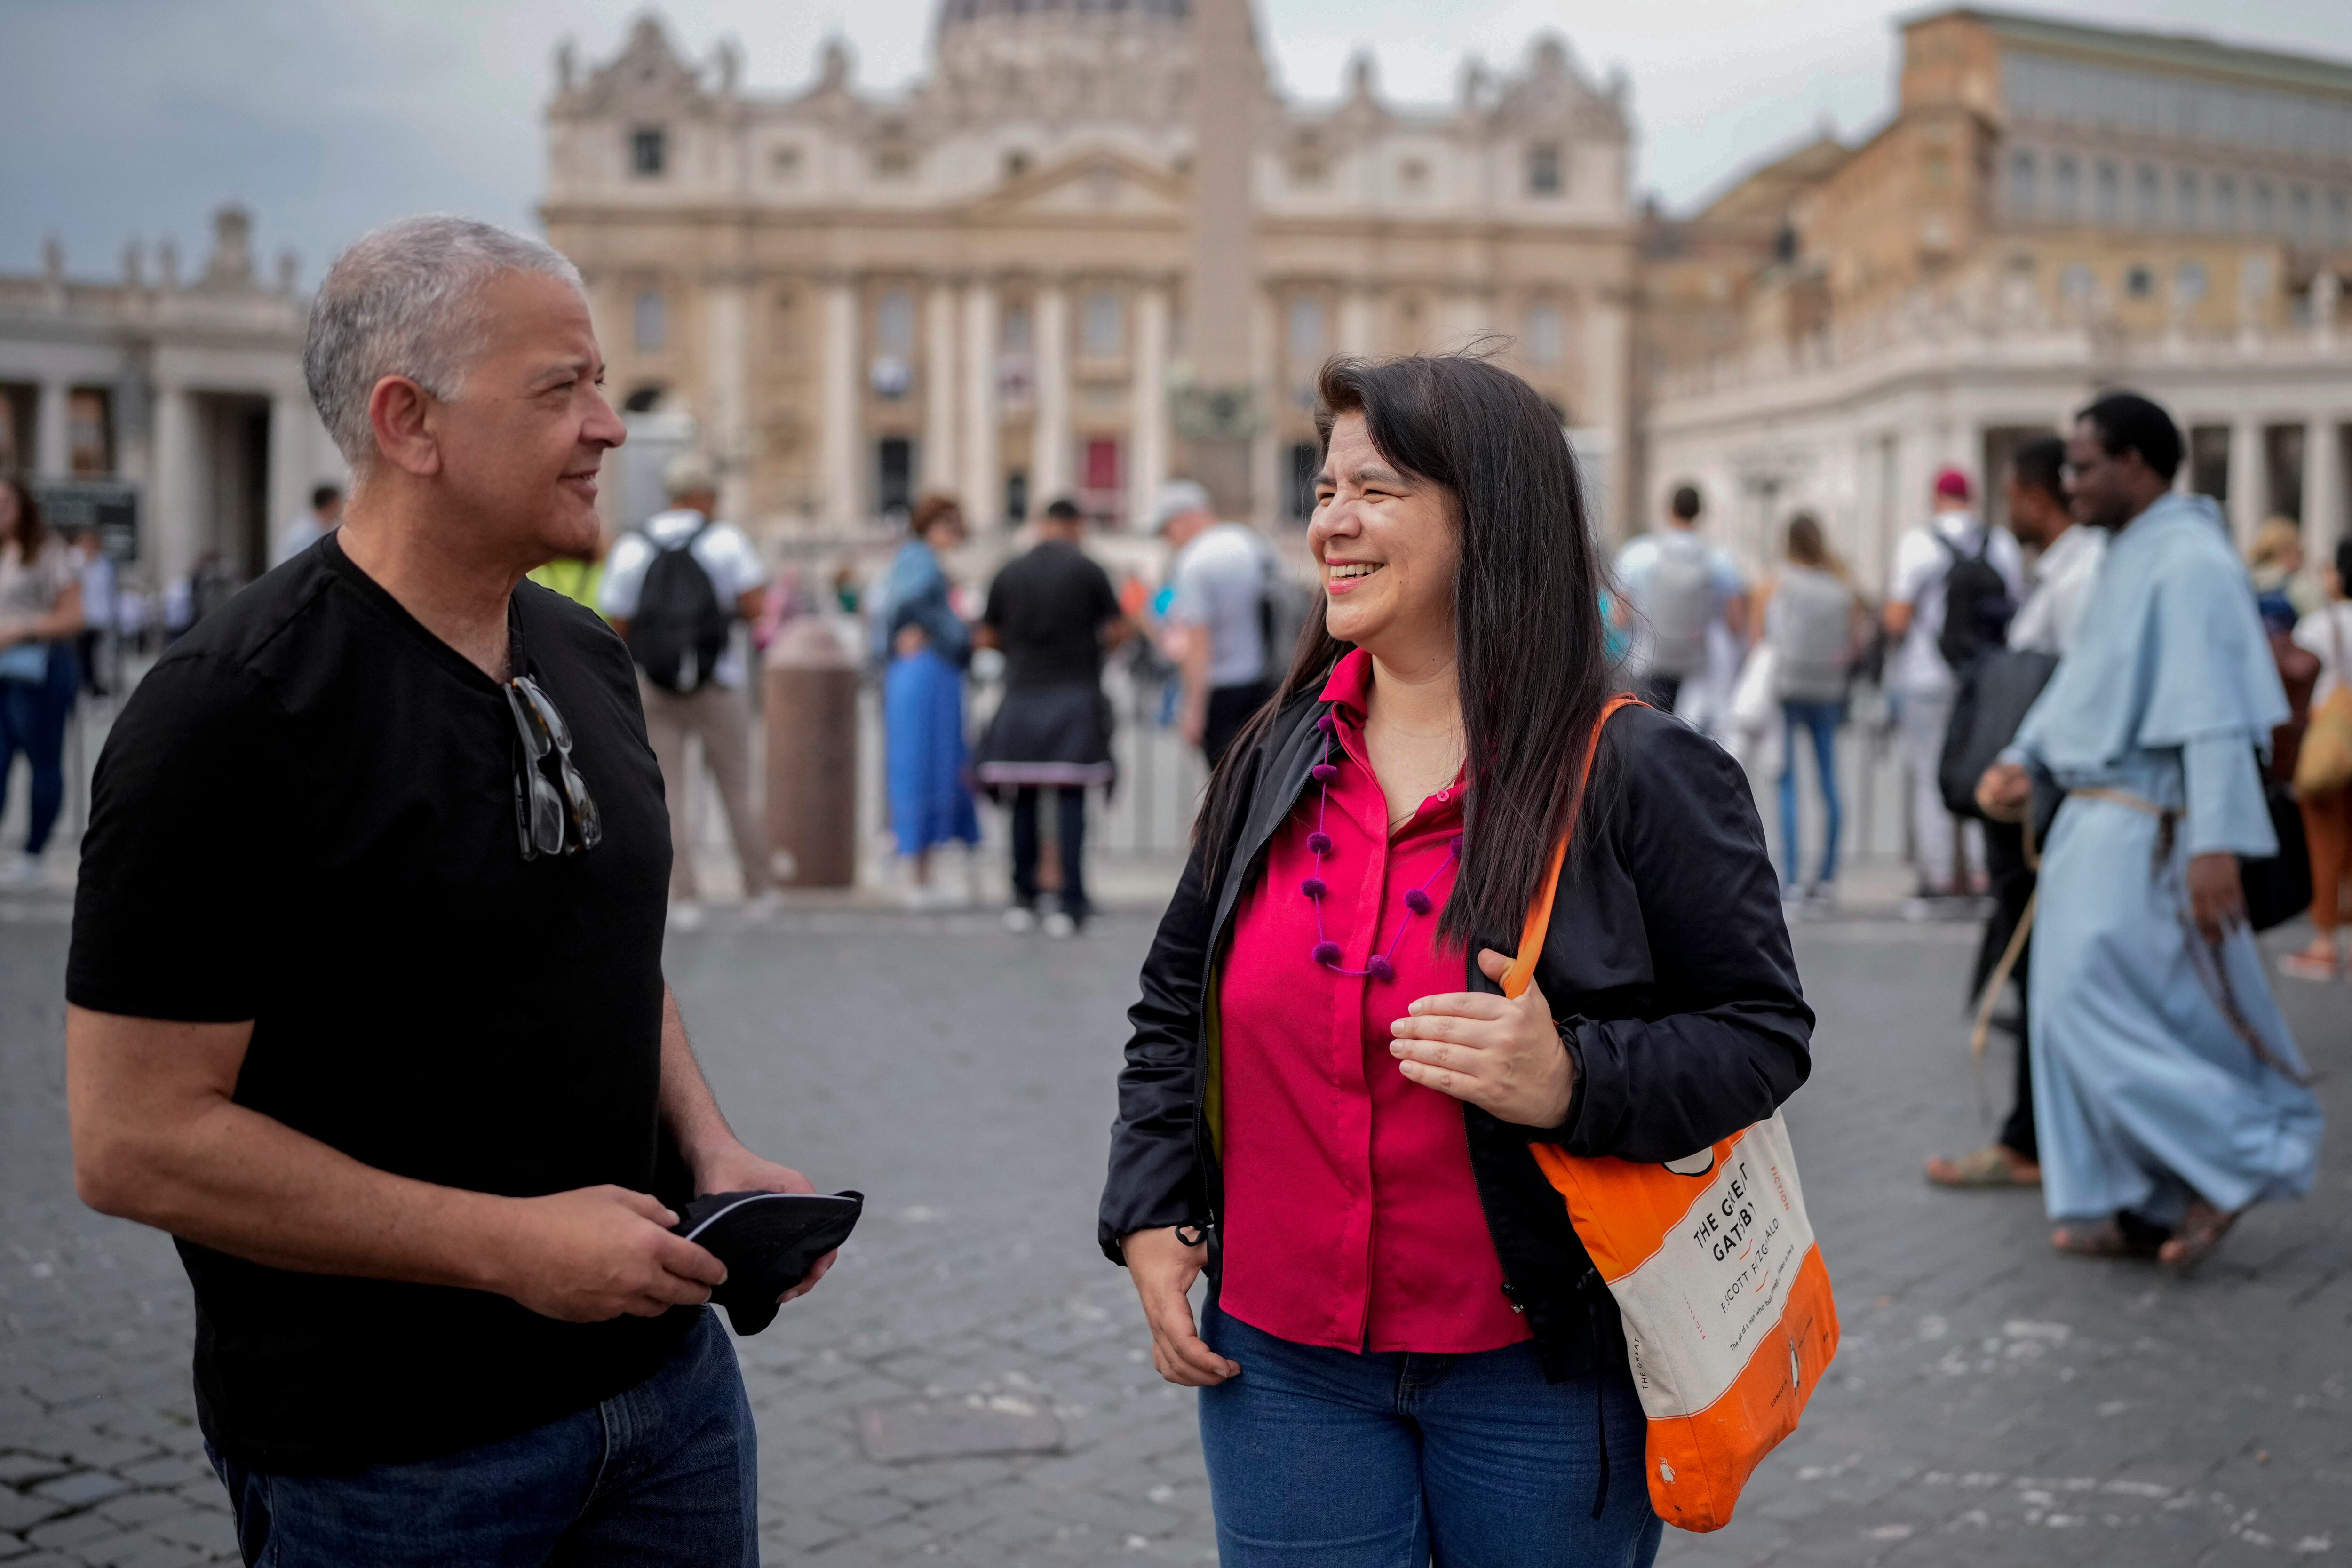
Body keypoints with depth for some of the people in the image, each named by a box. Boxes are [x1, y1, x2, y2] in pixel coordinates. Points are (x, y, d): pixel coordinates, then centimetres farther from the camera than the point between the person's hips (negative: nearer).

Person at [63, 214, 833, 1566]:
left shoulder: (586, 661, 6)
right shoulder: (228, 715, -17)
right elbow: (138, 1140, -19)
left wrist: (710, 1150, 0)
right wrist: (511, 1243, -21)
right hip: (385, 1451, -6)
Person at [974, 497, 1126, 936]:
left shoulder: (1010, 573, 5)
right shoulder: (1088, 570, -3)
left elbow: (987, 637, 10)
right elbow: (1118, 629, -1)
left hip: (1021, 695, 2)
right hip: (1074, 694, -2)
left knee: (1023, 799, 9)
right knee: (1071, 797, -3)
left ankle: (1023, 900, 11)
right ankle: (1071, 904, -7)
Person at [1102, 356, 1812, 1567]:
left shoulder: (1640, 776, -9)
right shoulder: (1274, 759, 6)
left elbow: (1761, 1032, -7)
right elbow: (1176, 1003, 17)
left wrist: (1575, 1083, -24)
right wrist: (1149, 1219, 7)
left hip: (1539, 1375, -3)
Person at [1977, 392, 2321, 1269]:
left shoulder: (2190, 563, -15)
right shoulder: (2127, 559, 15)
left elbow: (2216, 715, -21)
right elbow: (2079, 676, 21)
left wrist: (2217, 843, -26)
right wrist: (2020, 760, 6)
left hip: (2144, 827, -10)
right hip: (2096, 817, 10)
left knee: (2092, 1006, -11)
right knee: (2075, 1009, 10)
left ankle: (2239, 1161, -1)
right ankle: (2143, 1204, 17)